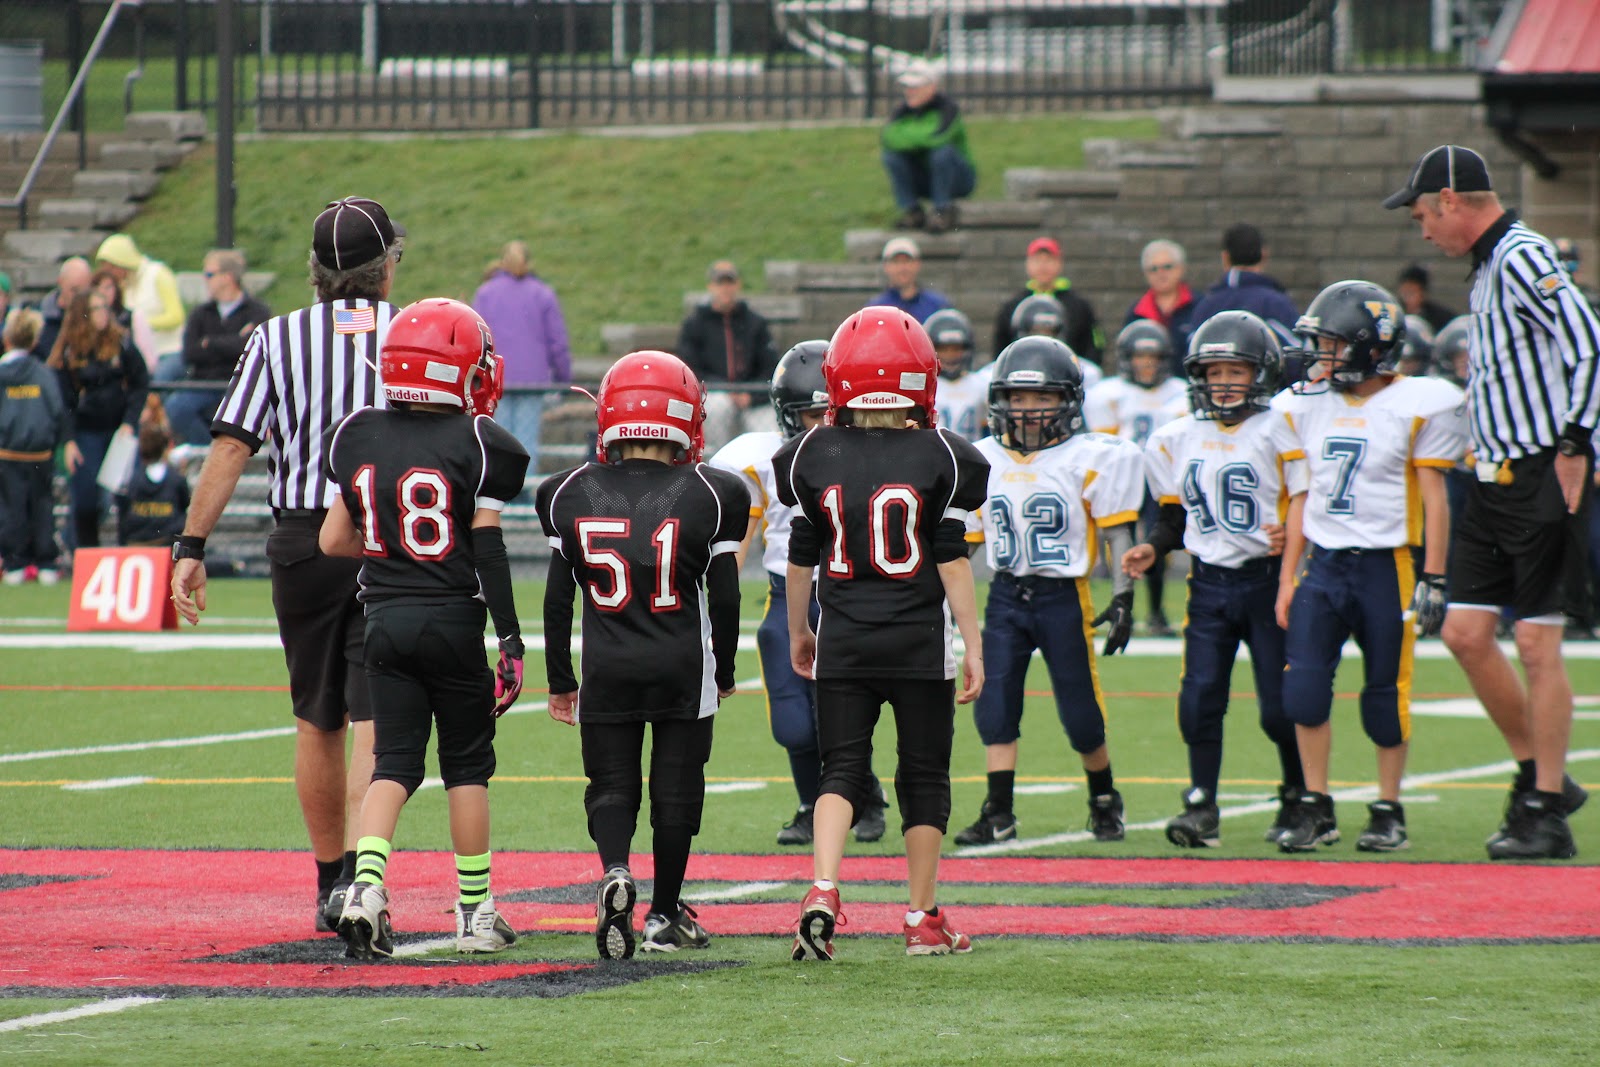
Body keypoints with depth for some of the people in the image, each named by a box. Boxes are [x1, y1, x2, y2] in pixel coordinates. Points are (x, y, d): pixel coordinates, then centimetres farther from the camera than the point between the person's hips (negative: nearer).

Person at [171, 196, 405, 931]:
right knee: (374, 724, -4)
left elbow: (230, 449, -5)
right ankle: (356, 873, -21)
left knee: (317, 723, 16)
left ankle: (330, 882, 25)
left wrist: (191, 547, -2)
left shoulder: (278, 339, 1)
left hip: (304, 540, 2)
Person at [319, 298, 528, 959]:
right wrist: (511, 641, -6)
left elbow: (334, 540, 8)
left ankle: (367, 883, -16)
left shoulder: (358, 436, 4)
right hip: (453, 620, -3)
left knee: (394, 761, 6)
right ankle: (475, 912, 13)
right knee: (467, 764, 9)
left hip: (385, 621, 3)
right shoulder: (476, 444, -9)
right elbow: (489, 551, -10)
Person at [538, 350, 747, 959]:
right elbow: (724, 597, -1)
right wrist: (723, 672, 14)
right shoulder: (707, 496, -5)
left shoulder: (572, 497, -1)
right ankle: (665, 915, 17)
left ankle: (615, 872, -21)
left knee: (611, 785, 8)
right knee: (676, 788, 11)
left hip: (606, 672, 1)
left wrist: (559, 681, 13)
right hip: (683, 668, -1)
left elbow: (557, 601, 3)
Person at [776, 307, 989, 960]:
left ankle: (822, 891, -18)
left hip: (842, 642, 1)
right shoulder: (938, 457, -6)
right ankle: (923, 919, 14)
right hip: (920, 641, -1)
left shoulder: (814, 456, 0)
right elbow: (952, 559, -6)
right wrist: (973, 646, -1)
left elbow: (802, 556, 6)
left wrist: (798, 631, 20)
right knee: (923, 775, 9)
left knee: (842, 769, 5)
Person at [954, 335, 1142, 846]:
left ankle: (1104, 799, 26)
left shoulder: (1088, 460, -6)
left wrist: (1123, 597, -9)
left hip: (1063, 597, -3)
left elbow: (1118, 534, -3)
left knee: (1080, 715, 3)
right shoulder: (984, 462, 6)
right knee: (995, 706, -6)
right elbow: (962, 540, 13)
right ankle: (998, 813, -2)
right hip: (1005, 597, 3)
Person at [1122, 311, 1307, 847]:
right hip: (1208, 583, 4)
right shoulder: (1177, 439, 9)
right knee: (1200, 696, -5)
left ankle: (1298, 797, 20)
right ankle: (1202, 807, 1)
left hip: (1268, 581, -4)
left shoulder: (1279, 431, -7)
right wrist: (1152, 547, 3)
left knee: (1279, 706, -1)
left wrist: (1292, 533, -24)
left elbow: (1309, 506, -6)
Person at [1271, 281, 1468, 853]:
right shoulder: (1308, 405, 9)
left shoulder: (1416, 406, -5)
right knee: (1303, 687, -6)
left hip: (1384, 566, -4)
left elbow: (1433, 500, -3)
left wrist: (1433, 578, -6)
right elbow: (1302, 501, 13)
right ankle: (1315, 807, 4)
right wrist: (1287, 578, 10)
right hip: (1322, 563, 4)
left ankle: (1388, 811, 15)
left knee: (1386, 693, 2)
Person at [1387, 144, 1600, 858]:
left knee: (1537, 643, -4)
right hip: (1497, 478, 9)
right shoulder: (1490, 264, 16)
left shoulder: (1522, 258, -14)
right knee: (1466, 631, 7)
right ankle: (1539, 776, 20)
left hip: (1542, 477, -9)